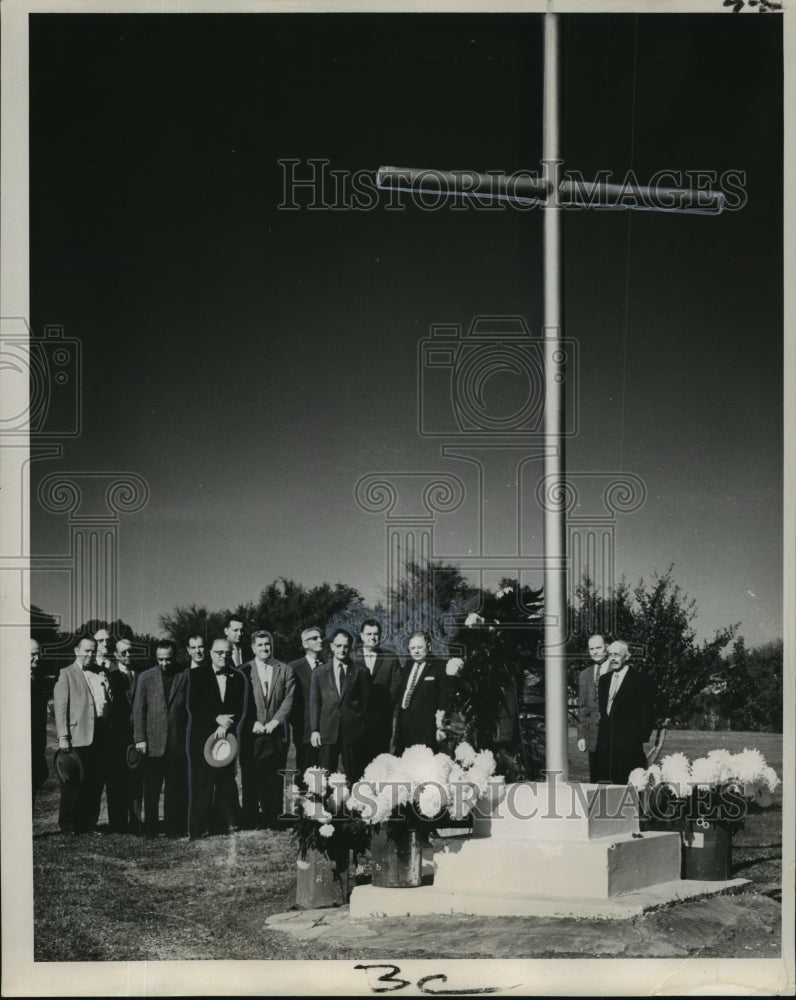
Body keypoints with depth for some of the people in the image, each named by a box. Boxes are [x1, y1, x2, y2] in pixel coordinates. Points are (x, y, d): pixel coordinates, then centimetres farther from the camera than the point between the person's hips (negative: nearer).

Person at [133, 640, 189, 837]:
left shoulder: (185, 676, 4)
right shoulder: (146, 677, 7)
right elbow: (138, 709, 5)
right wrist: (140, 738, -2)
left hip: (178, 743, -1)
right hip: (153, 743, 1)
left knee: (177, 790, 3)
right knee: (151, 790, 4)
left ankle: (174, 828, 10)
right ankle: (150, 830, 11)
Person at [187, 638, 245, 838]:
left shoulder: (237, 678, 12)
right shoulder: (196, 675, 3)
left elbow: (239, 709, 5)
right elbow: (193, 706, -6)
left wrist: (225, 726, -11)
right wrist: (217, 718, -14)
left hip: (226, 736, 3)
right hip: (201, 736, -3)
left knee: (226, 780, 2)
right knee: (202, 782, -5)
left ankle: (225, 823, 7)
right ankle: (199, 828, -3)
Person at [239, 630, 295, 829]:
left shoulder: (285, 671, 10)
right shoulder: (244, 671, 7)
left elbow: (288, 700, 3)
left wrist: (274, 722, -9)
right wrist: (253, 723, -9)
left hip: (276, 733, 1)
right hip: (251, 734, -1)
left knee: (274, 780, 0)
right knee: (250, 779, -1)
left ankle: (272, 821, 4)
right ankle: (250, 821, 3)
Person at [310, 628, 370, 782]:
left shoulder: (360, 671, 8)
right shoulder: (320, 673, 12)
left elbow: (366, 700, 9)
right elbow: (314, 702, 9)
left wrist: (361, 723, 2)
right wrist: (315, 730, 1)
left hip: (353, 732, -1)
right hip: (327, 732, 1)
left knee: (353, 777, -1)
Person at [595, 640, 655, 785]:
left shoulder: (639, 680, -4)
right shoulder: (604, 679, 16)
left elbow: (647, 713, -4)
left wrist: (641, 739, -8)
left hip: (629, 747, -6)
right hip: (605, 746, 6)